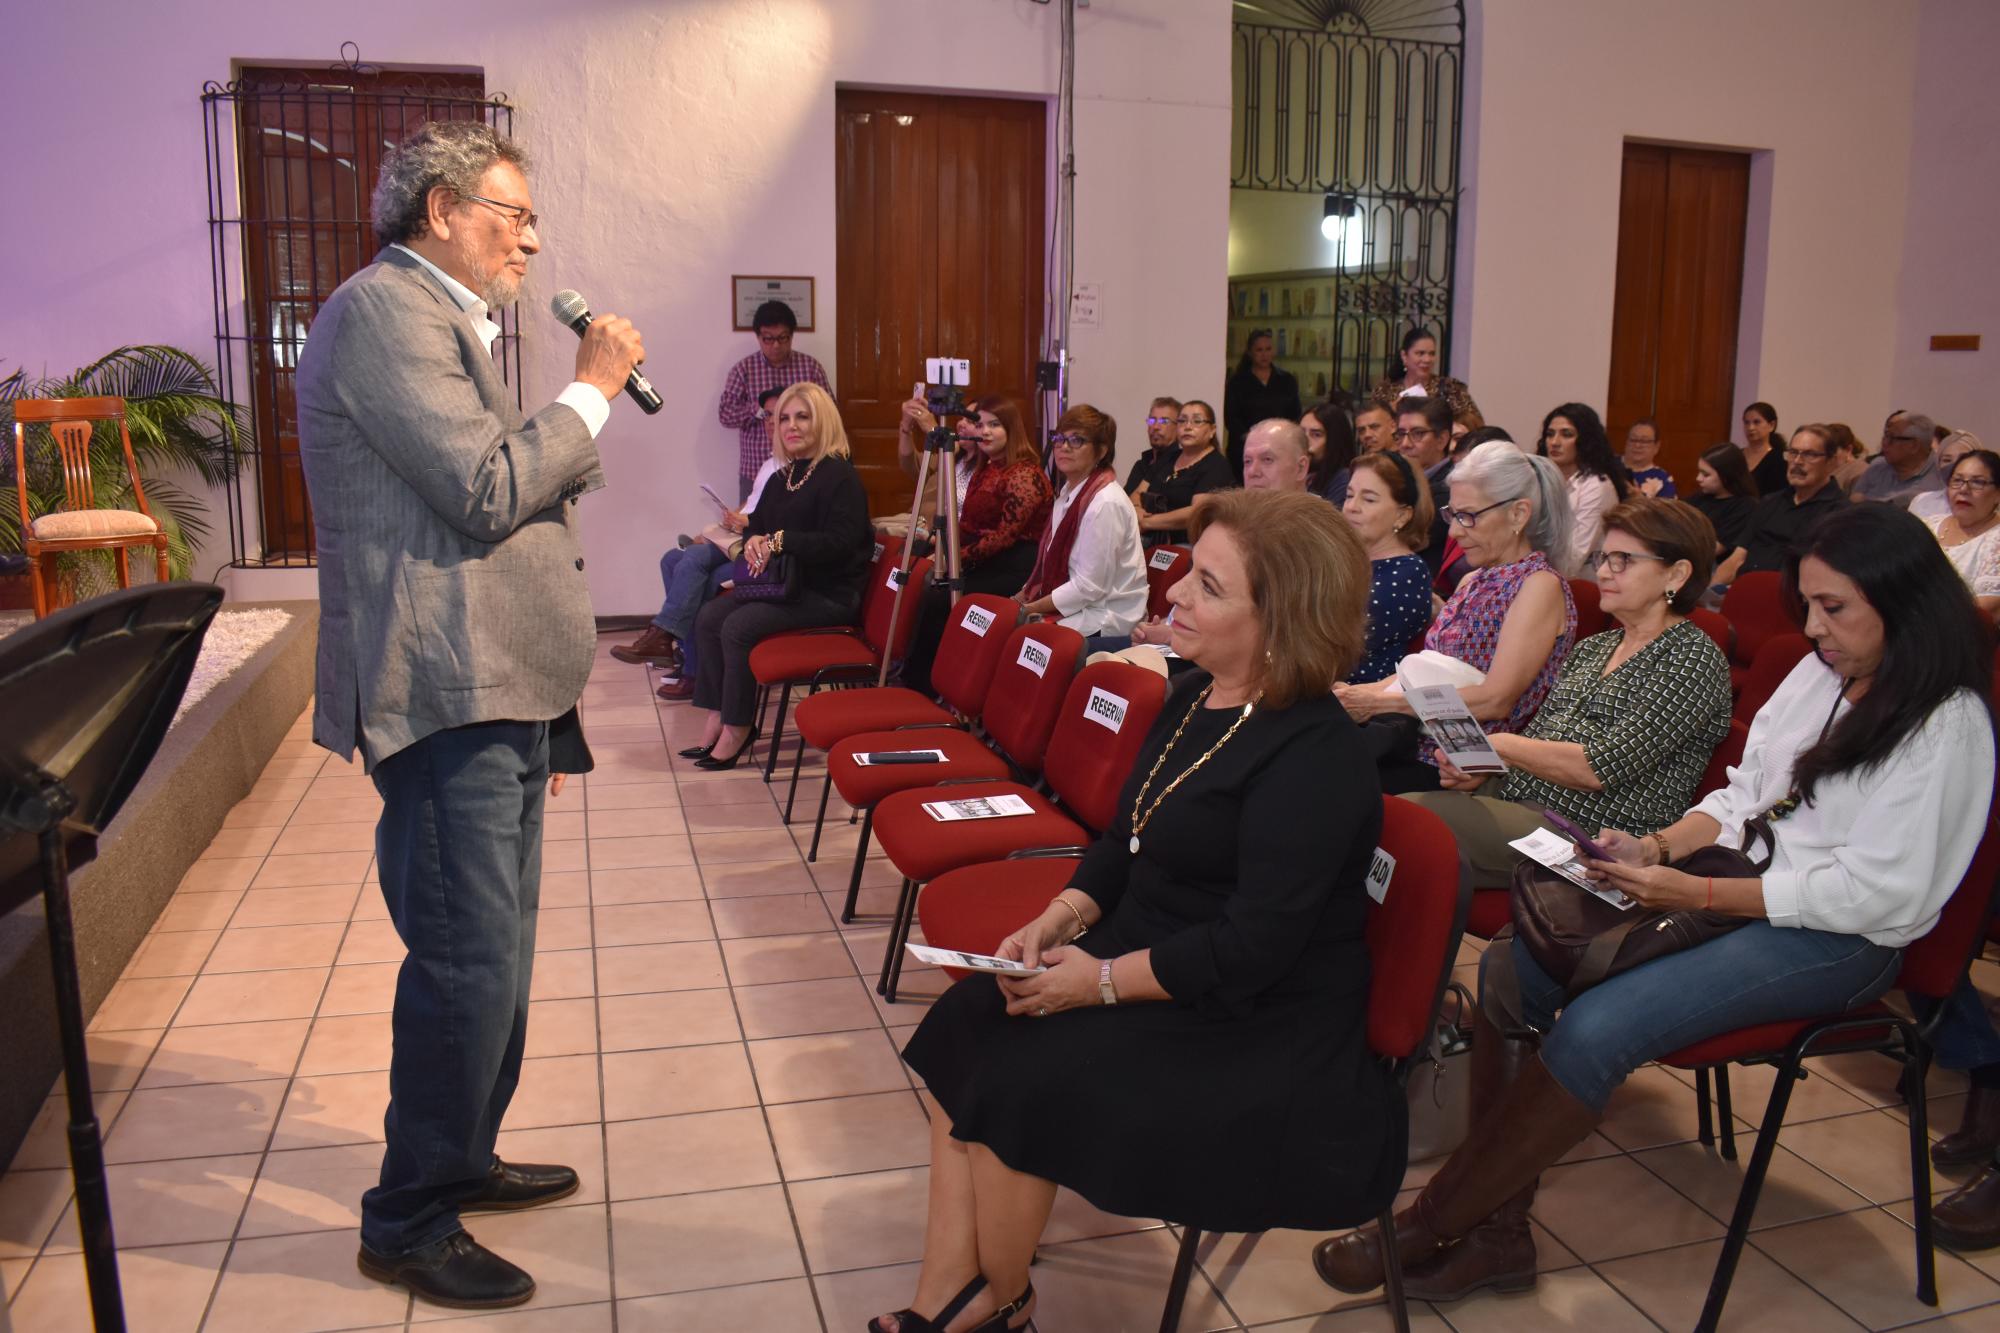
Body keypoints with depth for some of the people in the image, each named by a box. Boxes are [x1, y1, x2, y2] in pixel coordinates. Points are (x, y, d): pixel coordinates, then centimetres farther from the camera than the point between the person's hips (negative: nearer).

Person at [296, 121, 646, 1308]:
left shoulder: (445, 320, 20)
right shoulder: (382, 310, -12)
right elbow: (488, 491, -21)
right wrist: (592, 389, -9)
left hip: (499, 697, 11)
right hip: (447, 698, -11)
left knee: (493, 954, 19)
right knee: (470, 965, -5)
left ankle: (462, 1160, 35)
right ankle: (410, 1222, 12)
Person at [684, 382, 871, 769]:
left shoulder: (840, 476, -13)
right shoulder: (783, 477, 15)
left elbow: (840, 542, -23)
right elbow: (757, 522, 23)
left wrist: (781, 541, -21)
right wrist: (753, 541, -2)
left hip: (829, 593, -9)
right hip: (786, 583, 9)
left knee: (738, 626, -23)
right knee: (709, 618, -7)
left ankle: (736, 730, -11)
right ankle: (717, 717, -3)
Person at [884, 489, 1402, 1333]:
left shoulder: (1313, 762, -24)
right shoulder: (1194, 696, 5)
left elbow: (1251, 951, -26)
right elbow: (1124, 840, 13)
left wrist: (1102, 980, -20)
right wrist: (1060, 917, -4)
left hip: (1252, 1033, -9)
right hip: (1141, 956, 9)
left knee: (1011, 1081, -18)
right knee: (961, 1030, -2)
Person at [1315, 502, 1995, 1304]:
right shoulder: (1821, 673, 10)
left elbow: (1869, 896, -18)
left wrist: (1692, 893, -21)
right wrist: (1660, 846, -5)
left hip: (1835, 941, -8)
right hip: (1747, 890, 8)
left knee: (1591, 1030, -28)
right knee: (1507, 973, -10)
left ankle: (1423, 1230, -13)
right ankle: (1495, 1231, -7)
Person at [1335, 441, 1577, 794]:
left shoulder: (1540, 585, -7)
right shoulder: (1472, 581, 18)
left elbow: (1495, 700, -16)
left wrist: (1380, 702, -15)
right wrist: (1361, 693, -1)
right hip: (1417, 736, 7)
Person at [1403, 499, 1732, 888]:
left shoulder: (1696, 658, -4)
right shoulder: (1590, 649, 21)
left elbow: (1602, 768, -15)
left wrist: (1500, 745, -10)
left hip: (1593, 834, -7)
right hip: (1519, 801, 7)